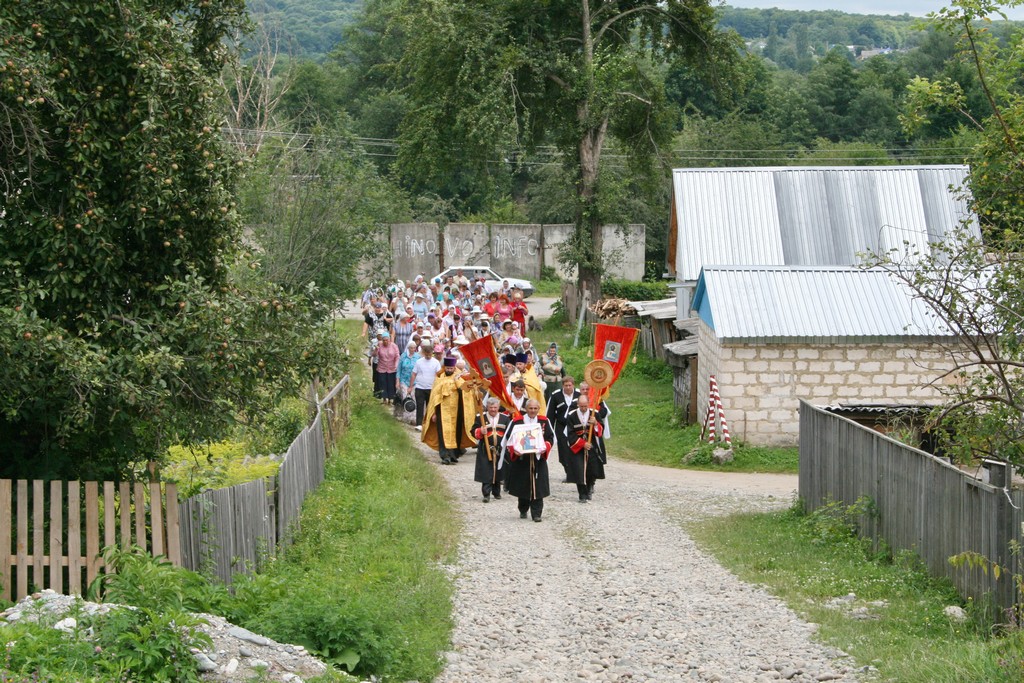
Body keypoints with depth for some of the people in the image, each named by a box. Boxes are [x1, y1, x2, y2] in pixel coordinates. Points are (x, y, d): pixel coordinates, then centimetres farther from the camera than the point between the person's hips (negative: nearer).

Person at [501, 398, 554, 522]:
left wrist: (544, 448, -13)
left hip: (538, 459, 0)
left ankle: (536, 513, -2)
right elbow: (509, 439, 1)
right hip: (521, 459, 0)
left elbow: (550, 438, 6)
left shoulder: (544, 421, 4)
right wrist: (514, 450, -16)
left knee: (537, 487, -5)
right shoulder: (516, 422, -1)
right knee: (523, 486, 9)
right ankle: (523, 511, 28)